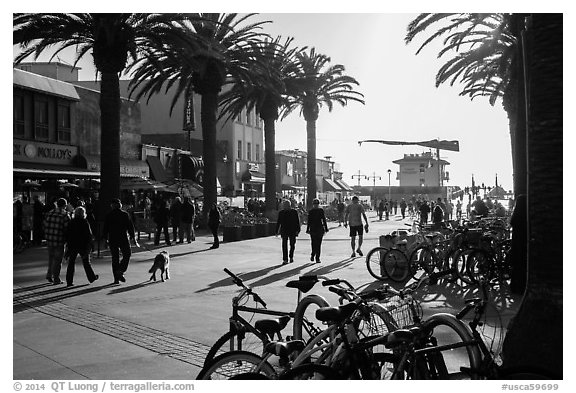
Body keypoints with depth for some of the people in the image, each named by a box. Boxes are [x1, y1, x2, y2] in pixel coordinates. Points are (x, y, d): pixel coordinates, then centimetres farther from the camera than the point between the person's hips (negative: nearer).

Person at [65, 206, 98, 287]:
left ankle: (69, 281, 1)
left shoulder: (71, 222, 1)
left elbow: (67, 234, 4)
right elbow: (89, 235, -8)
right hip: (83, 246, -2)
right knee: (86, 262, 13)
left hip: (72, 245, 2)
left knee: (71, 263, 5)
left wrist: (68, 243, 10)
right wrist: (89, 246, -2)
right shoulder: (85, 223, -9)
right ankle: (91, 277, 25)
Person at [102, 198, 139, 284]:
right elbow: (130, 227, -3)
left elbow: (105, 228, 2)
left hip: (112, 239, 2)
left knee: (115, 259, 8)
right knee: (127, 255, 12)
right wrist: (133, 238, 3)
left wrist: (105, 239, 10)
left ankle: (116, 278, 7)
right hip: (124, 238, -2)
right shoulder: (125, 214, -3)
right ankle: (120, 271, -7)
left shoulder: (108, 215, 1)